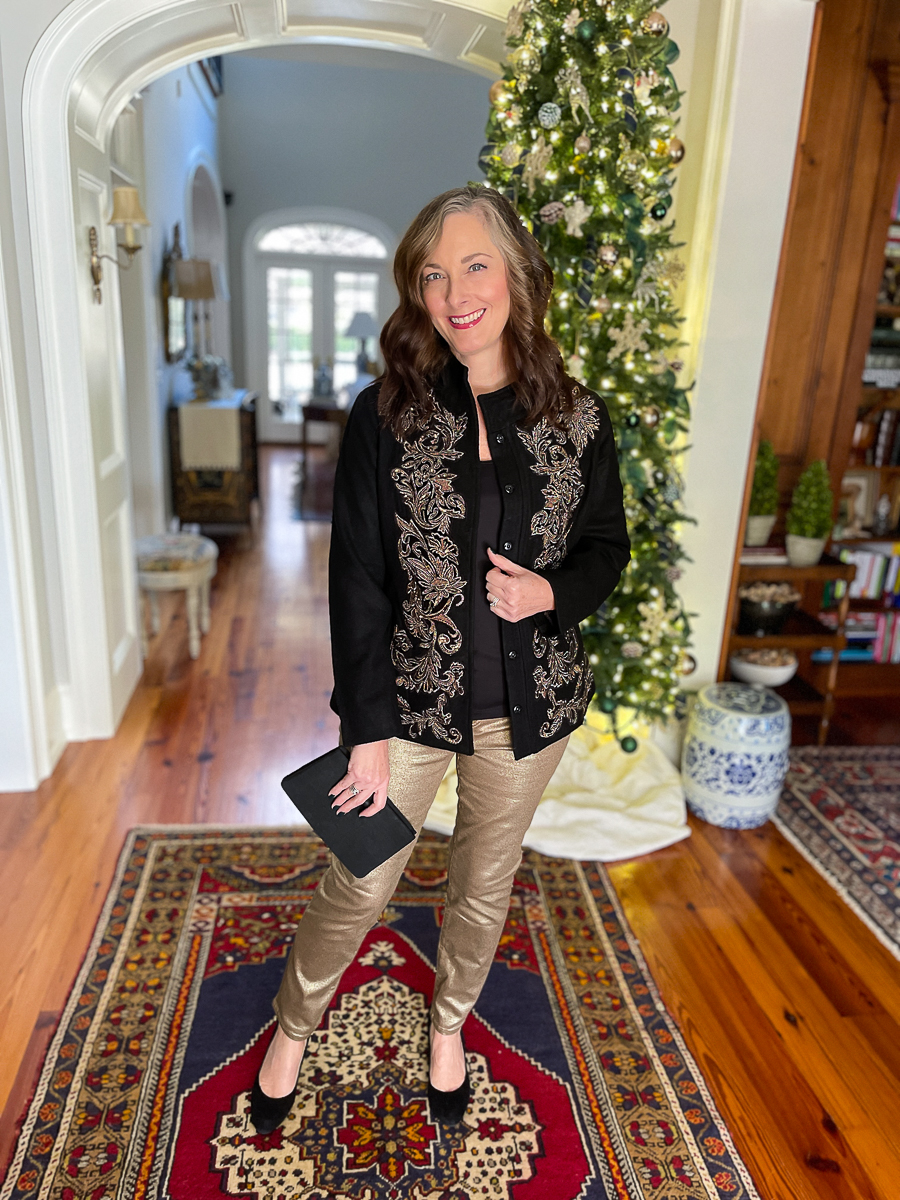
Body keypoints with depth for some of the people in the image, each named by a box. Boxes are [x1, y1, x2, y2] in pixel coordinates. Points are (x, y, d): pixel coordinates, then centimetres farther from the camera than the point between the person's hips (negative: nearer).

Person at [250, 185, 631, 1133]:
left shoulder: (578, 419, -6)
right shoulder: (384, 416, -10)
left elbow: (606, 548, 7)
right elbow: (355, 581, -10)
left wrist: (553, 592, -16)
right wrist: (369, 729, -12)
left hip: (529, 705, 2)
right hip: (411, 699, -1)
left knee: (485, 883, 21)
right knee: (359, 886, 12)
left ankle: (449, 1025, 51)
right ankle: (293, 1027, 44)